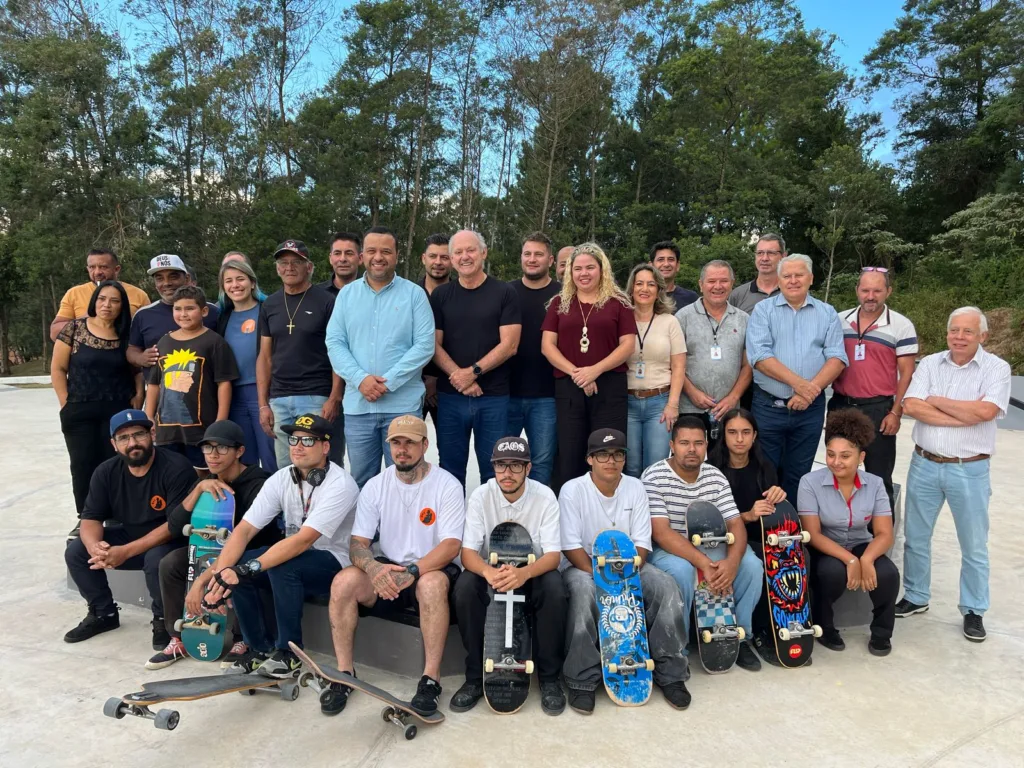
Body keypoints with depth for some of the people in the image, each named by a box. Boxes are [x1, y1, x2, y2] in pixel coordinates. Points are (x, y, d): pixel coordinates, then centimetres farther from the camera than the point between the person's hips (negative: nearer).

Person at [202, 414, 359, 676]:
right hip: (294, 559, 7)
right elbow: (244, 529, -8)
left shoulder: (340, 484, -23)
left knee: (281, 566, -32)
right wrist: (220, 572, -23)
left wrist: (247, 569, -36)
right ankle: (260, 649, 4)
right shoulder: (281, 479, -3)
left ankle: (289, 652, -11)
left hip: (335, 565, -6)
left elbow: (303, 540, -32)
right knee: (234, 566, -15)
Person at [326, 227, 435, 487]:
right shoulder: (346, 294, 10)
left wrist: (388, 382, -14)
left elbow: (425, 345, -7)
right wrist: (360, 378, -12)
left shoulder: (414, 294, 1)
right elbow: (334, 343, 4)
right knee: (360, 481, 12)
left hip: (403, 404, -2)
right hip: (358, 405, 3)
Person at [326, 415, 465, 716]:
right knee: (343, 582, -23)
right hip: (387, 569, 4)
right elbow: (358, 542, -2)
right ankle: (344, 672, -7)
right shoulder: (375, 486, 2)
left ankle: (431, 679, -23)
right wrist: (374, 568, -25)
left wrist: (411, 572, -31)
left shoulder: (447, 485, -9)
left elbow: (451, 545, -16)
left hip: (431, 570, -3)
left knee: (432, 584, -37)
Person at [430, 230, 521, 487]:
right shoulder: (440, 296, 8)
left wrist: (472, 372, -14)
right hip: (450, 396, 2)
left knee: (493, 470, 6)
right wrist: (459, 377, -12)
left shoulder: (504, 293, 2)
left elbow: (509, 345, -6)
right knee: (450, 469, 10)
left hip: (494, 397, -2)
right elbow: (434, 344, 3)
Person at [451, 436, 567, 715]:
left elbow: (553, 554, -18)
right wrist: (488, 572, -40)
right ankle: (475, 676, -11)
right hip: (490, 573, 1)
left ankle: (549, 677, -12)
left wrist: (523, 573, -40)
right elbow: (468, 552, -16)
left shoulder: (544, 496, -13)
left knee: (554, 588, -32)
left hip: (532, 573, -1)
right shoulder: (481, 496, -12)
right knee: (464, 587, -30)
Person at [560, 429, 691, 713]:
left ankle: (670, 673, -6)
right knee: (584, 591, -37)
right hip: (582, 564, -3)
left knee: (667, 587, -22)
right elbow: (570, 545, -14)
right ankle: (581, 680, -22)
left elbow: (641, 542, -4)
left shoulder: (635, 488, 0)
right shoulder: (572, 490, -10)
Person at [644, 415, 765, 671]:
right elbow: (661, 533, -24)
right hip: (667, 550, -4)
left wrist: (732, 560, -29)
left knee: (752, 566, -18)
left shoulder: (715, 477, -1)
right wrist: (703, 563, -34)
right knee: (681, 570, -36)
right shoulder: (654, 477, -17)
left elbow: (736, 524, -7)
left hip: (710, 548, 5)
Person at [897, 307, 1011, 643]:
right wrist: (965, 414, -16)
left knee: (974, 546, 9)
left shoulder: (996, 368, -5)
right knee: (916, 537, 13)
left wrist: (937, 401, -11)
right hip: (924, 465, 3)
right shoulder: (930, 363, 3)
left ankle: (973, 611, 26)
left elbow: (985, 411, -21)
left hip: (969, 471, -2)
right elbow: (910, 406, -12)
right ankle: (916, 597, 30)